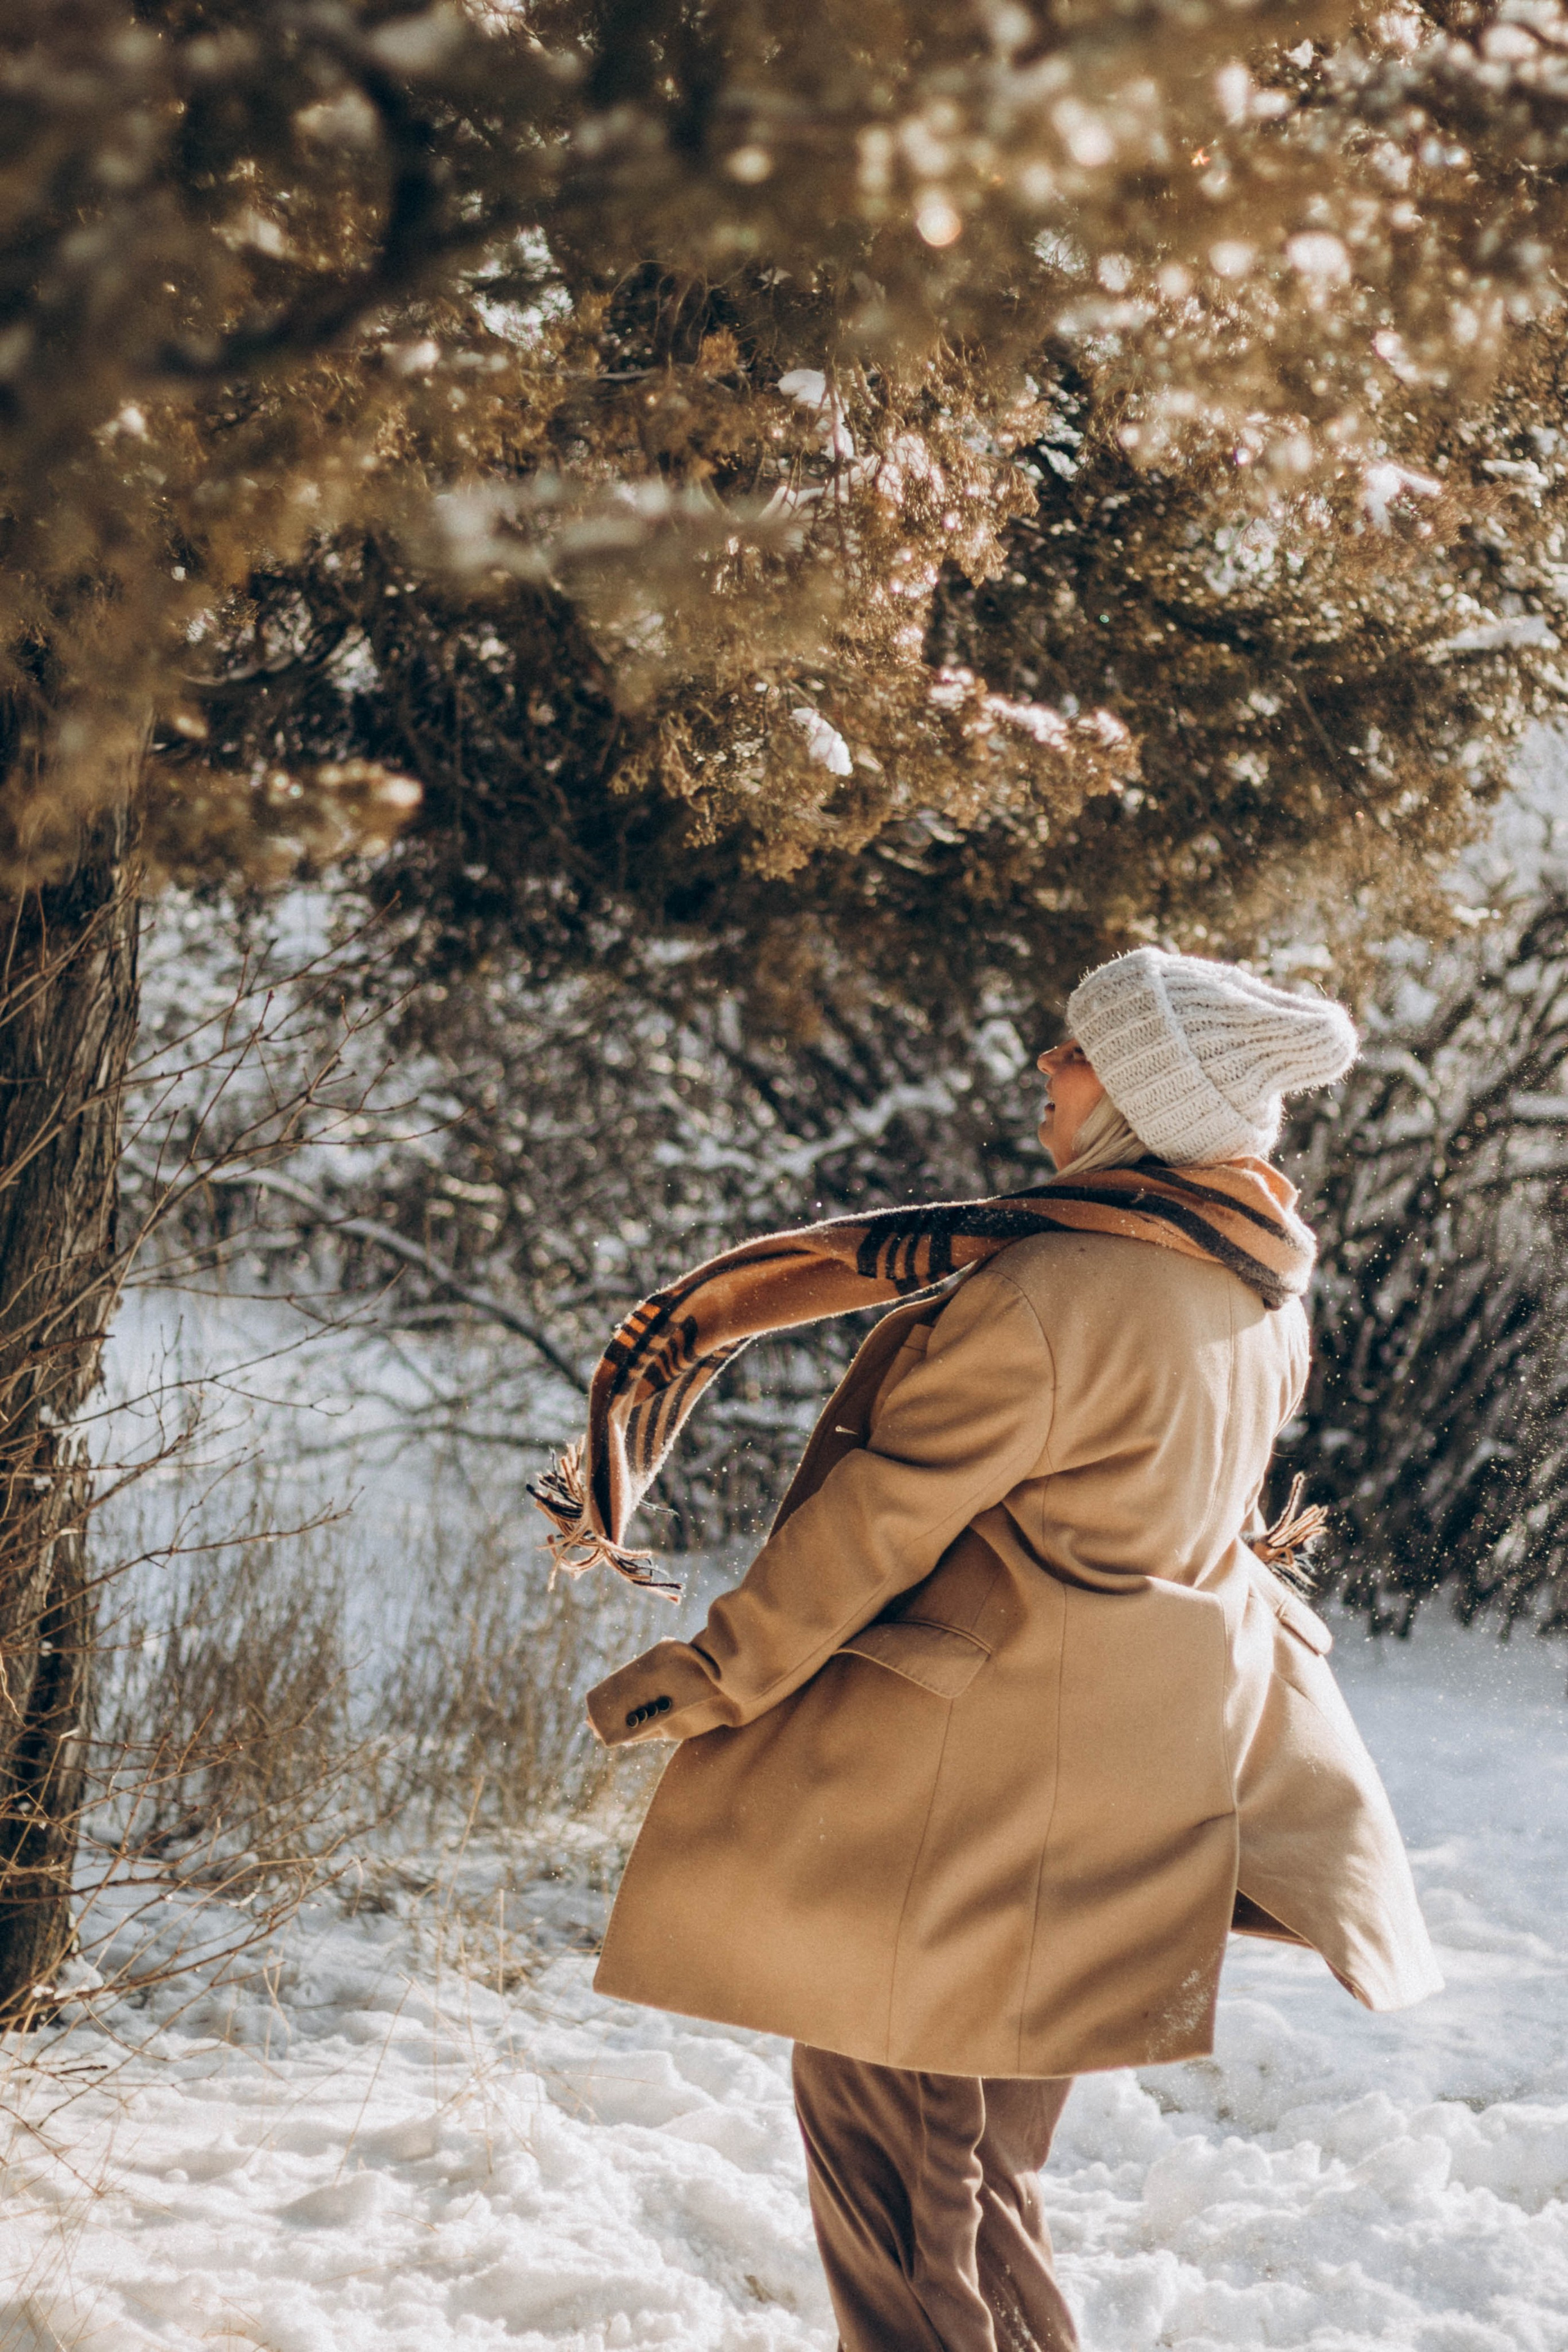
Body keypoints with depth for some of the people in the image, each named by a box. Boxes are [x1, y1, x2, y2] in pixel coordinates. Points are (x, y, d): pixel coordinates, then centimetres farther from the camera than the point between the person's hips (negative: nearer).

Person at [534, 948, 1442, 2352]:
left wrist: (710, 1677, -6)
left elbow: (876, 1523, -18)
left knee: (888, 2130, 6)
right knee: (982, 2134, 22)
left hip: (962, 1786, -9)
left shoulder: (1040, 1297, -25)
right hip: (1144, 1765, 9)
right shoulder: (1260, 1302, 1)